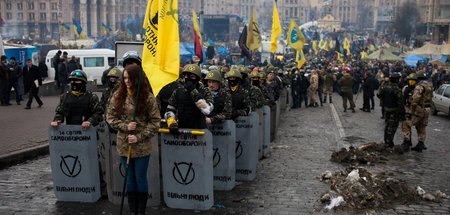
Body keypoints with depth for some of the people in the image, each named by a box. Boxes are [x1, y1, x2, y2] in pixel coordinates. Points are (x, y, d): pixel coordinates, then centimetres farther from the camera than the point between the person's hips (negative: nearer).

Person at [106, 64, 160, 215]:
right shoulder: (117, 95, 1)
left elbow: (155, 122, -7)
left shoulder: (148, 97, -8)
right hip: (124, 145, 3)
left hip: (142, 146, -3)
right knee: (130, 178, 14)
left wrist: (139, 137, -15)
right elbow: (110, 117, 4)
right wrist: (125, 126, -13)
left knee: (141, 178, 7)